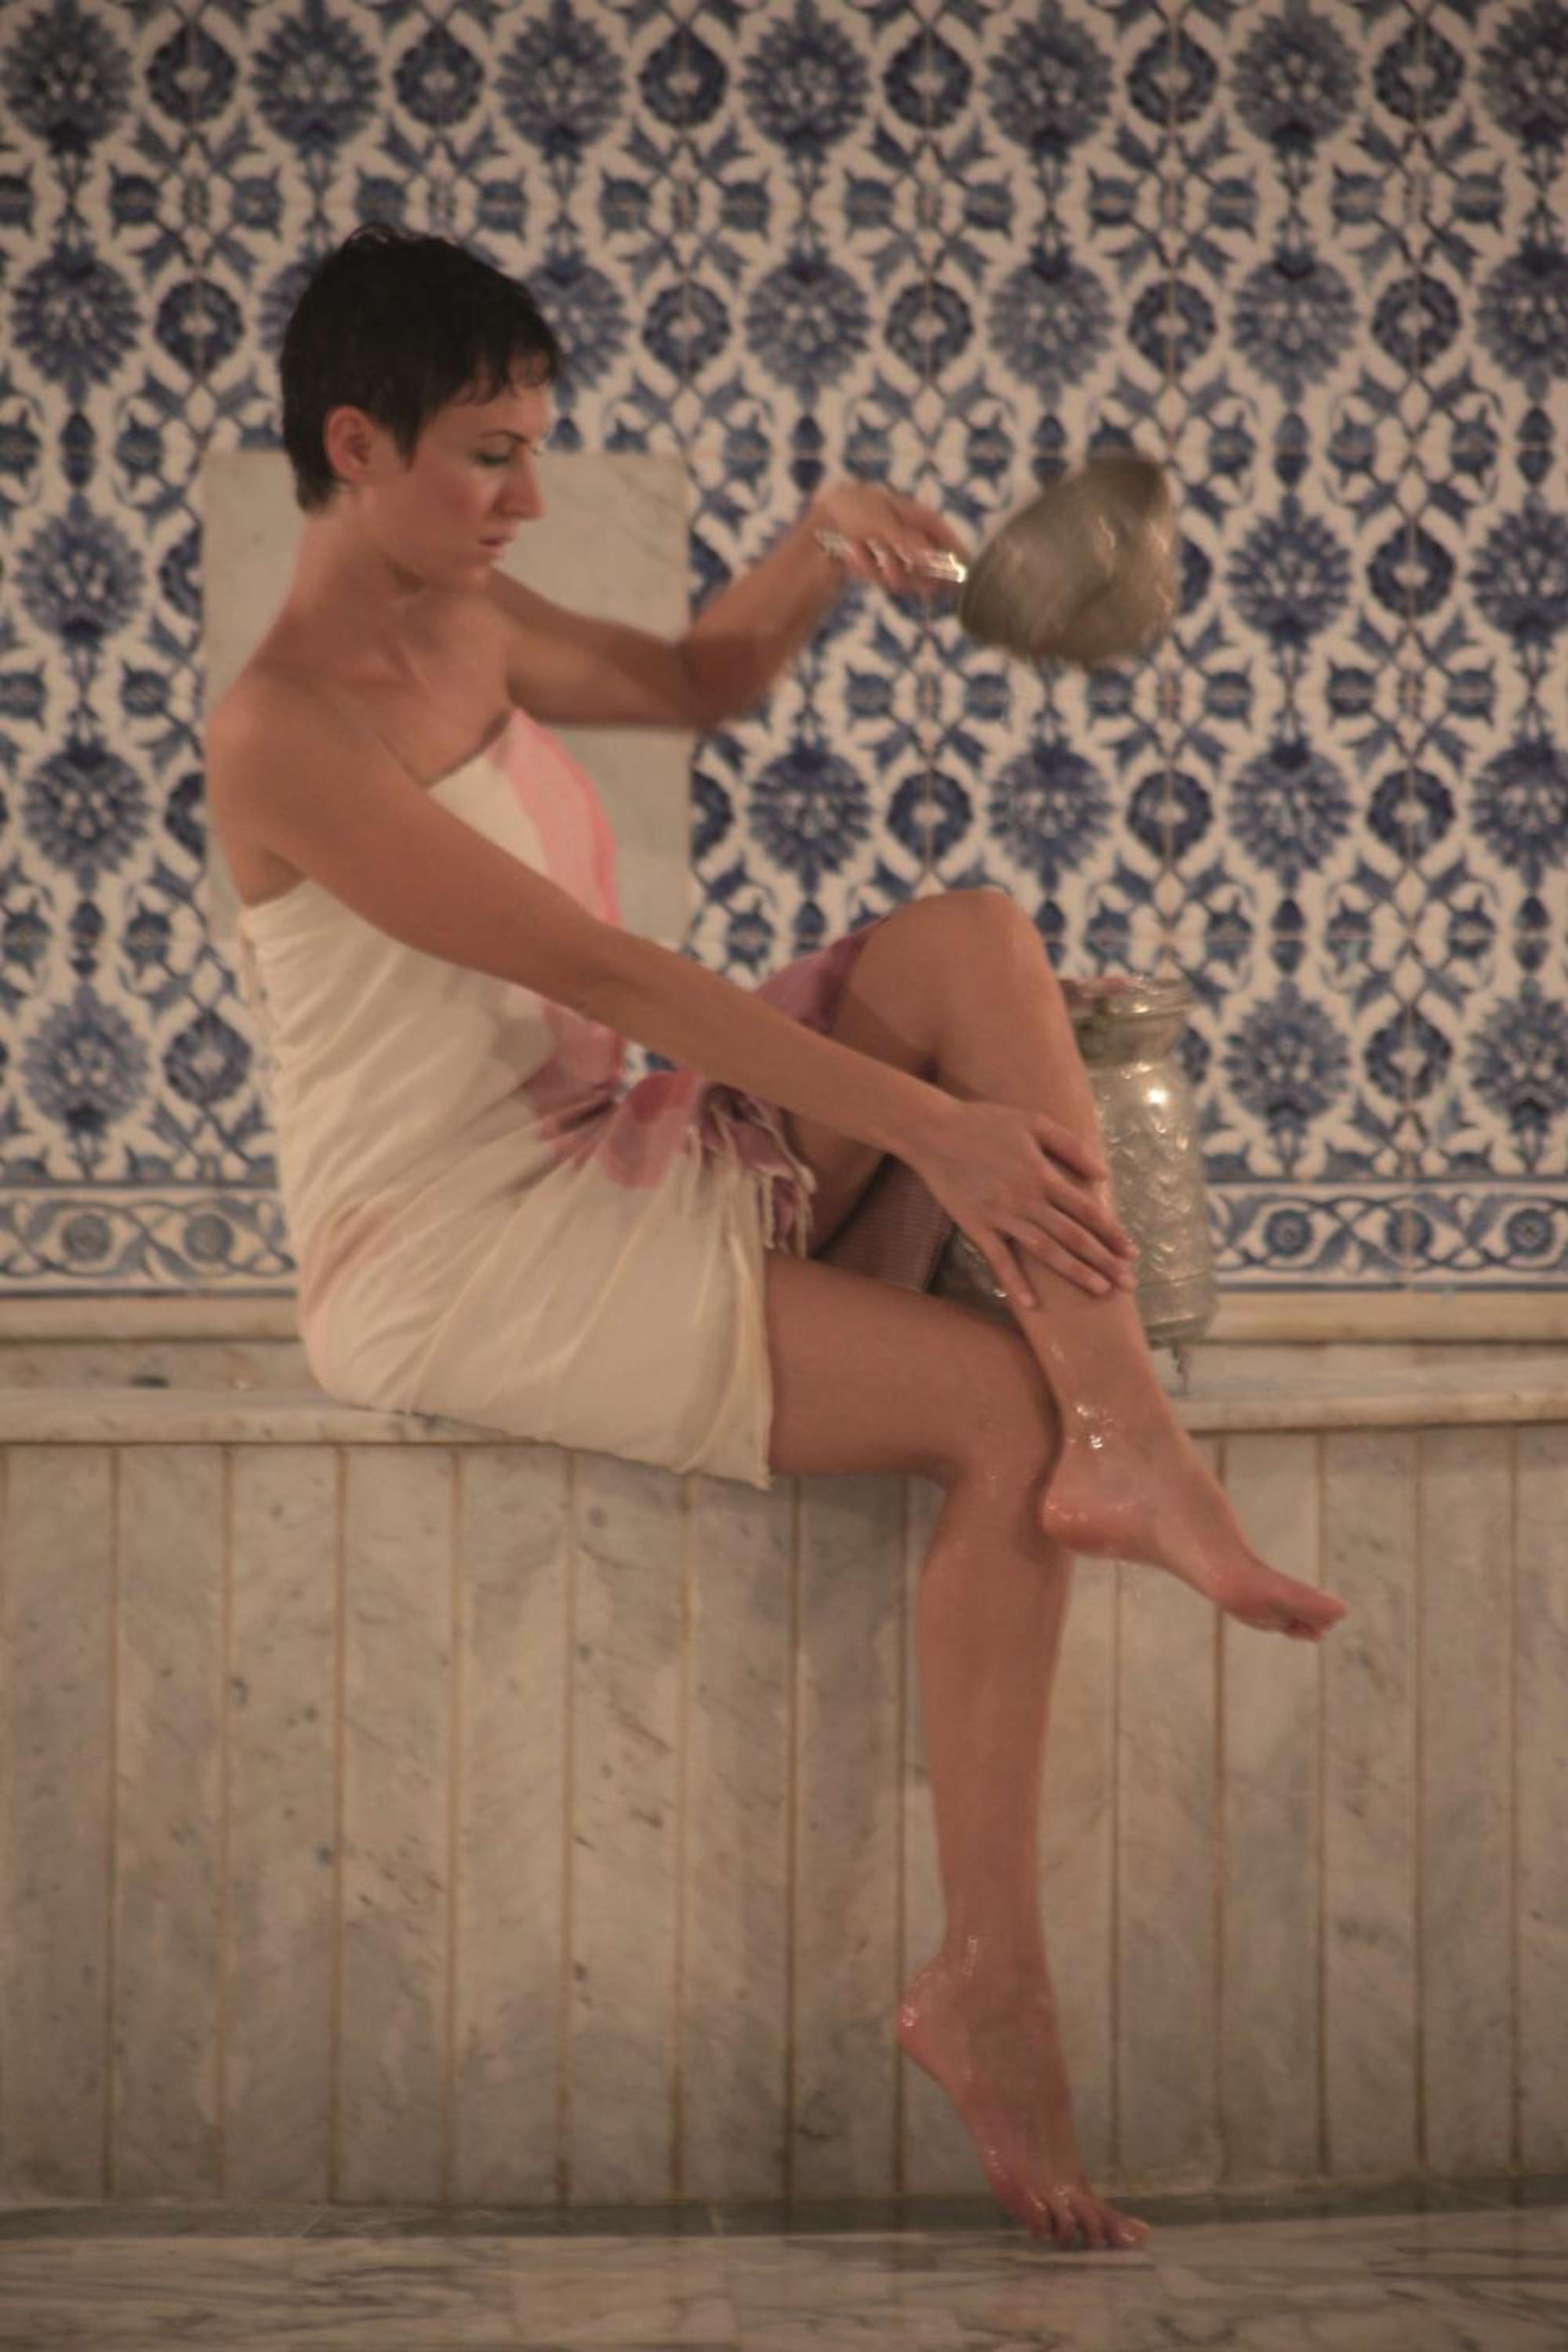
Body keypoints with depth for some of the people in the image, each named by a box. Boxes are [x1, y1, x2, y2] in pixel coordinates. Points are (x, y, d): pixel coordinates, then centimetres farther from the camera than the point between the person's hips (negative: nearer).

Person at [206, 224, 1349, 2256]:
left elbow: (691, 681, 27)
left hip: (600, 1161, 8)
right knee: (1004, 1405, -19)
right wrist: (931, 1128, -25)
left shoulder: (466, 621, 8)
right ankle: (984, 1984, -14)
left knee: (972, 937, -11)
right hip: (455, 1264, -8)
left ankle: (1130, 1444, -24)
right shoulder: (289, 734, -19)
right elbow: (594, 971, -24)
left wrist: (818, 550, 4)